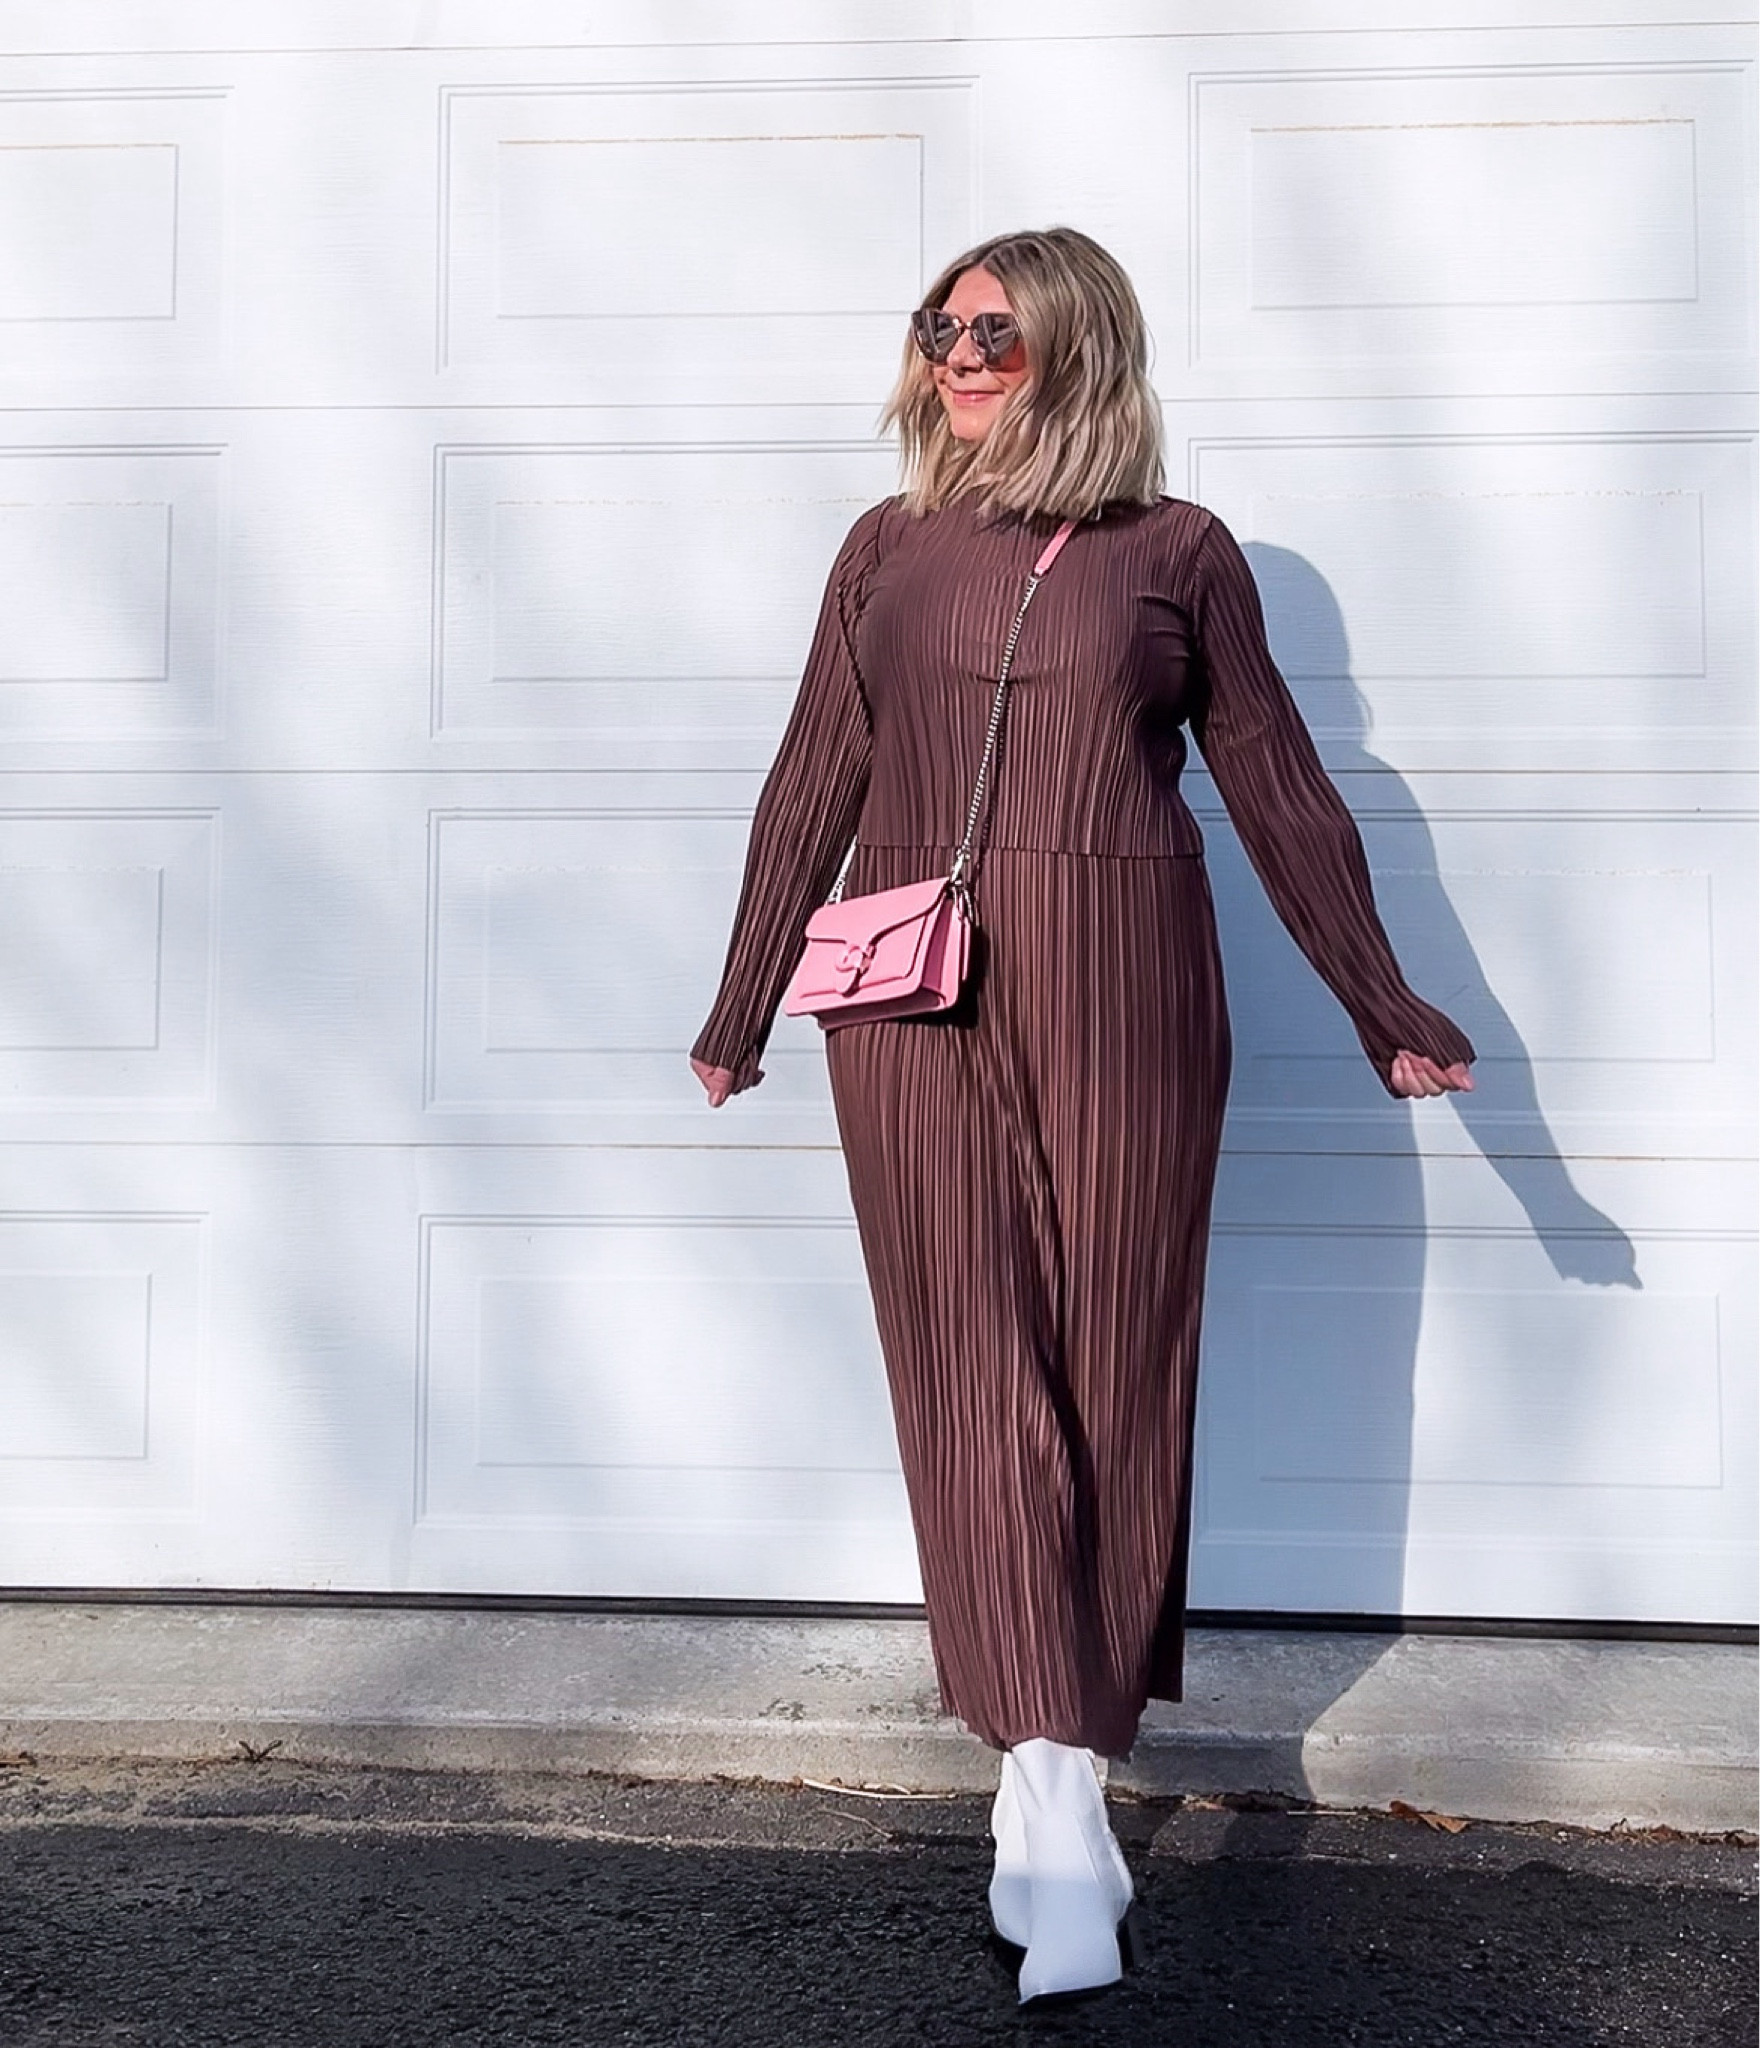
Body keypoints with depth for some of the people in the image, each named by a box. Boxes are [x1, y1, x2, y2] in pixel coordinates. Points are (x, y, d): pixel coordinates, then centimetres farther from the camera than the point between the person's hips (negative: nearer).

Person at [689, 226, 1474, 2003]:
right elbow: (811, 788, 16)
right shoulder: (887, 549, 13)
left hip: (1120, 1003, -1)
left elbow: (1280, 794, 10)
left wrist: (1387, 1012, 10)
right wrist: (741, 1007, 20)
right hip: (914, 1001, 1)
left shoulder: (1177, 552, 7)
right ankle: (1058, 1805, 0)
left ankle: (1045, 1774, 19)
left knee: (1110, 1378, 3)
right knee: (977, 1379, -5)